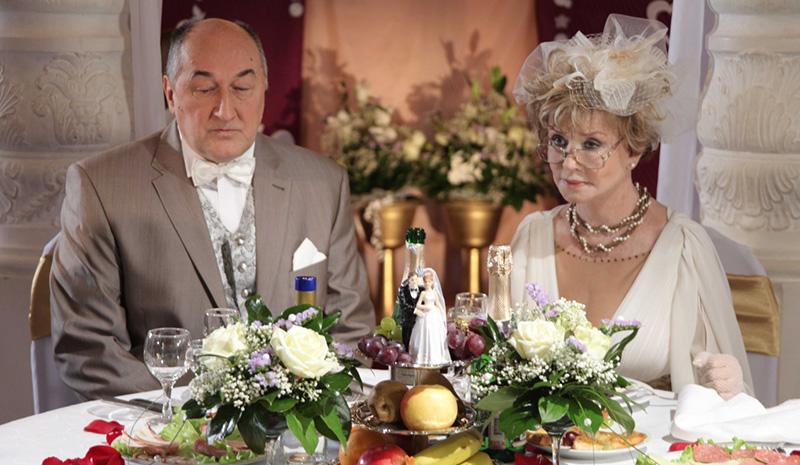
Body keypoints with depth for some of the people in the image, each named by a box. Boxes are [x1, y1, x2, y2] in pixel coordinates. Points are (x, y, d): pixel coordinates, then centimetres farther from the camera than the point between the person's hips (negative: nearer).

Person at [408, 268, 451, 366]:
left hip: (434, 317, 4)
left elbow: (438, 304, 13)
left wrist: (443, 314, 6)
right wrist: (425, 307, -21)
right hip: (426, 316, -4)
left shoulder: (434, 293, 9)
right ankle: (425, 358, -1)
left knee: (435, 338, 4)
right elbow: (418, 305, -6)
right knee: (425, 337, -4)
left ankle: (435, 358, 9)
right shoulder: (423, 293, -1)